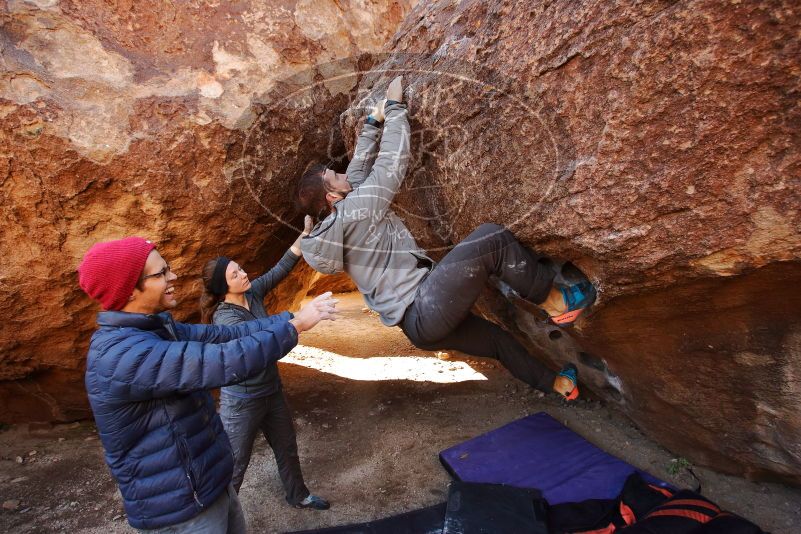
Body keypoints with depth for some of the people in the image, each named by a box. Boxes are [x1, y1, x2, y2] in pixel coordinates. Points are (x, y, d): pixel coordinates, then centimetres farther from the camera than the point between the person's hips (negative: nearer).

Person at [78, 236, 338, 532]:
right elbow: (224, 362, -36)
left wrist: (290, 316, -7)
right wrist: (295, 325, -27)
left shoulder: (158, 328, 2)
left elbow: (225, 335, 0)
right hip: (179, 509, -8)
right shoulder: (120, 354, -29)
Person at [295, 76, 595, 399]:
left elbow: (360, 169, 22)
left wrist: (373, 122, 23)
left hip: (418, 326, 10)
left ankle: (555, 384, 45)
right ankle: (553, 300, 1)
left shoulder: (334, 226, 13)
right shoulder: (354, 211, -14)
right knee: (490, 239, -17)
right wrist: (394, 107, 6)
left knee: (498, 339, 24)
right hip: (424, 309, -10)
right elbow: (392, 161, -9)